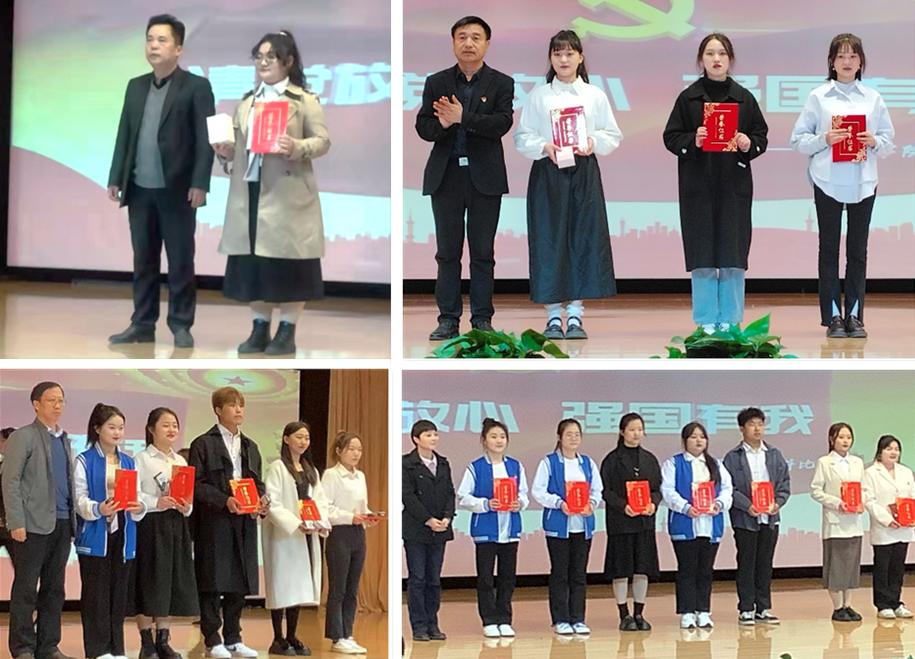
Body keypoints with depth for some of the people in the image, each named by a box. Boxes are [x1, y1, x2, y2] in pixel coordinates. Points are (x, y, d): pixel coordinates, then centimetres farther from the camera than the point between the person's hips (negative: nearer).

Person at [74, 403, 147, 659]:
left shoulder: (129, 462, 14)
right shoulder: (84, 461, -1)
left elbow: (138, 496, 10)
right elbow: (80, 499, -8)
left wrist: (139, 507, -13)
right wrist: (99, 509, -27)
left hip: (123, 534, 4)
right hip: (95, 535, -4)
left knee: (119, 591, 6)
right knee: (96, 592, -2)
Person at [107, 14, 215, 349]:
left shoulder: (196, 86, -2)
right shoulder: (135, 86, 14)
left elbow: (205, 139, -8)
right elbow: (124, 135, 14)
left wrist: (199, 184, -15)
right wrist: (116, 178, 7)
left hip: (177, 190, -5)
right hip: (140, 190, 5)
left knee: (180, 261, 2)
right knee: (143, 261, 8)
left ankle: (181, 326, 9)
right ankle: (142, 325, 14)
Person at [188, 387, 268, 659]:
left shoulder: (250, 446, 18)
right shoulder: (203, 444, -1)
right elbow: (197, 483, -8)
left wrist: (262, 499, -2)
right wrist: (225, 500, -19)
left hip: (244, 523, 6)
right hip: (214, 523, -6)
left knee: (239, 583, 7)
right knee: (213, 583, -3)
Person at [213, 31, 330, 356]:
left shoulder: (305, 100, -1)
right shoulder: (246, 102, 16)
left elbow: (323, 141, -6)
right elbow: (239, 143, 19)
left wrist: (296, 148, -23)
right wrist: (226, 152, -1)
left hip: (287, 194, -5)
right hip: (249, 192, 5)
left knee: (287, 262, -2)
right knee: (252, 262, 6)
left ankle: (287, 332, 7)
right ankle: (259, 329, 16)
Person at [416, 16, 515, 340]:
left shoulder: (501, 83, 2)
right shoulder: (436, 82, 8)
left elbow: (502, 123, -12)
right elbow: (423, 128, 3)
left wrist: (462, 117, -21)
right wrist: (442, 125, -18)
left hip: (485, 178, -1)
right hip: (446, 176, 2)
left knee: (483, 252, 3)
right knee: (448, 251, 5)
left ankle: (482, 319, 9)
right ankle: (448, 319, 9)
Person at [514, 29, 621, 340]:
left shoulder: (595, 95, 9)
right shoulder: (538, 96, 6)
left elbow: (613, 136, 9)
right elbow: (522, 137, 4)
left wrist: (594, 143, -11)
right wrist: (544, 147, -14)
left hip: (584, 172, 1)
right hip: (548, 173, -1)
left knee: (584, 240, -2)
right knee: (549, 241, -3)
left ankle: (575, 316, 4)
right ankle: (553, 317, 3)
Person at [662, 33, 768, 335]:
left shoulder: (744, 98, 7)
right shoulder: (688, 98, 4)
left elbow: (762, 137, 9)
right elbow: (671, 137, 3)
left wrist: (748, 144, -11)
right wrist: (692, 141, -15)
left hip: (734, 186, 1)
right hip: (698, 186, -1)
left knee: (733, 254, 0)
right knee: (702, 255, -1)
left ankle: (730, 320, 9)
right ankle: (706, 321, 7)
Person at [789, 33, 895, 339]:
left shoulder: (873, 98, 8)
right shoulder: (818, 97, 3)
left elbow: (889, 141, 11)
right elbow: (798, 139, 1)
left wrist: (874, 142, -10)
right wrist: (824, 139, -15)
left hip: (863, 183, 2)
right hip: (828, 183, -2)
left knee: (858, 250, 5)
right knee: (829, 248, 3)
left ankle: (854, 316, 11)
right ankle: (833, 316, 8)